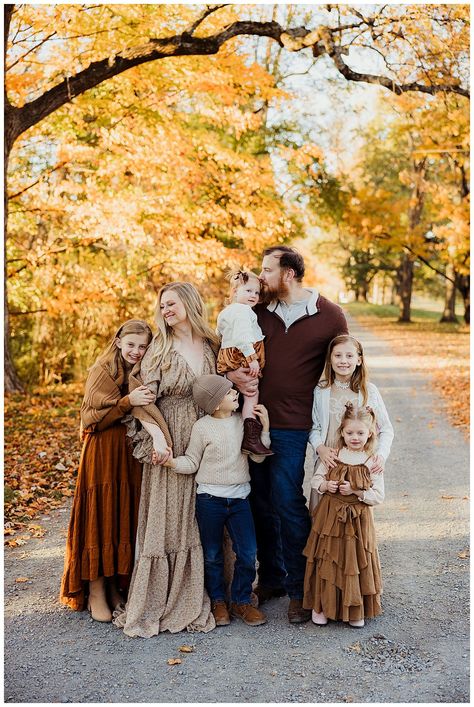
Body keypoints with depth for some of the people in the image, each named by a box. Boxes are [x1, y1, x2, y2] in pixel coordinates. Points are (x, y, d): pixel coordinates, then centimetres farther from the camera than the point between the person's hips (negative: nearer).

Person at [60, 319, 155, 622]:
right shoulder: (102, 371, -7)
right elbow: (91, 418, -15)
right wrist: (127, 402, -24)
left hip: (133, 455, 6)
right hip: (104, 454, -6)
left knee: (126, 520, 8)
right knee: (101, 520, -1)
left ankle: (116, 586, 21)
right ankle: (96, 593, 9)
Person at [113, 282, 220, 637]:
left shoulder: (211, 346, 6)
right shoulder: (160, 348, -3)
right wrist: (156, 434, -21)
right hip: (168, 444, -3)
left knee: (198, 522, 9)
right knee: (164, 519, 0)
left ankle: (194, 599, 22)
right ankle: (155, 603, 10)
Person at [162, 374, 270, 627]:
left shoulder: (243, 421, 1)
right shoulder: (202, 427, -10)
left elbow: (258, 457, 4)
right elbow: (192, 462, -5)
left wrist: (265, 427, -5)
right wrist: (171, 462, -23)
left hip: (239, 497, 3)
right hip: (210, 498, -3)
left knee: (248, 552, 3)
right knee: (213, 555, 10)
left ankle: (241, 601, 22)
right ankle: (217, 601, 28)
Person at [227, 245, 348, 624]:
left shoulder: (330, 316, -3)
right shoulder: (260, 311, 7)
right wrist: (233, 374, -8)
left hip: (296, 429, -4)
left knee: (289, 506, -2)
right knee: (261, 505, 12)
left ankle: (300, 590, 15)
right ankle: (271, 578, 30)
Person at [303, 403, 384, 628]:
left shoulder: (372, 463, -5)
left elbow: (378, 496, -5)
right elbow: (317, 479, 8)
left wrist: (356, 491, -17)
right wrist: (326, 485, -12)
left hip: (357, 520, -1)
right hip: (329, 516, 1)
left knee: (355, 562, 6)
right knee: (327, 562, 7)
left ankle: (356, 610, 23)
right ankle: (321, 605, 23)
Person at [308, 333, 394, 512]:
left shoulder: (369, 391, 1)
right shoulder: (320, 391, 2)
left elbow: (386, 429, 5)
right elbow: (314, 427, 6)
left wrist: (381, 455, -10)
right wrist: (320, 448, -12)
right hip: (329, 462, 1)